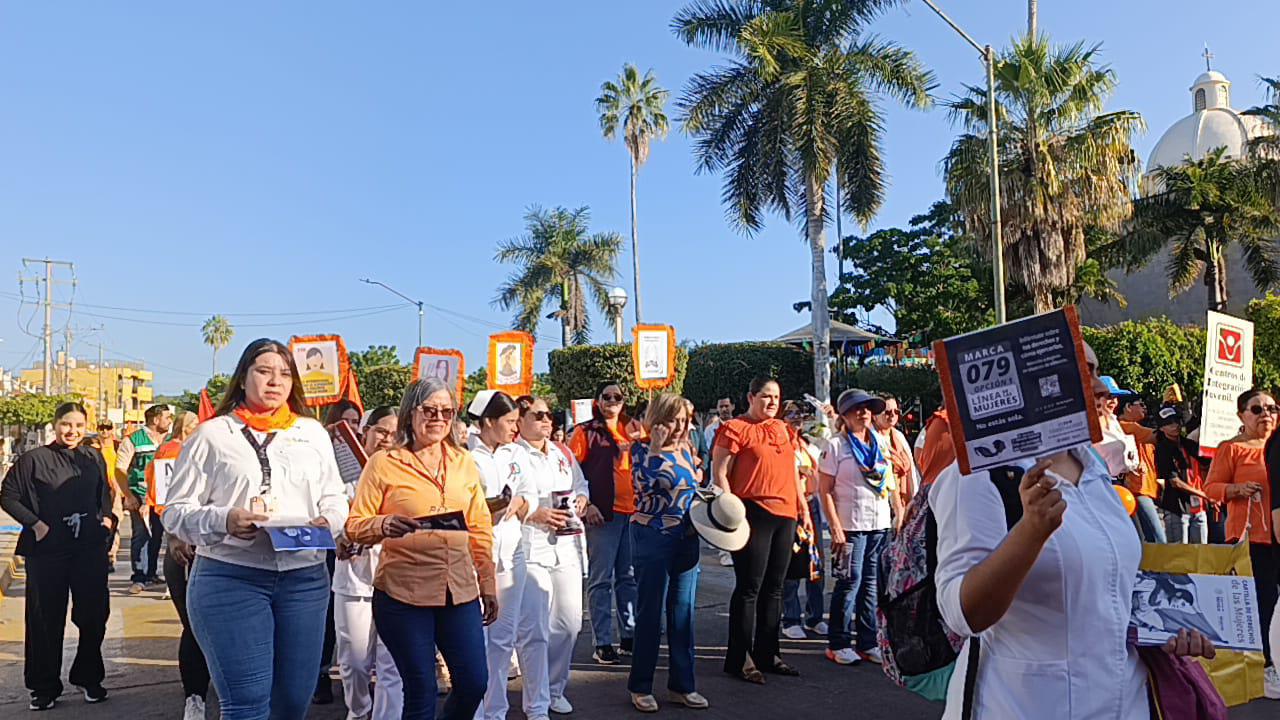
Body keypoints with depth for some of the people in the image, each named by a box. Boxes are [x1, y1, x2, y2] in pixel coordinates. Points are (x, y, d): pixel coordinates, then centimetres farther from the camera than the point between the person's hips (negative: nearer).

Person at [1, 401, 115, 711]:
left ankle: (88, 678, 26)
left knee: (94, 615, 8)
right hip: (47, 549, -3)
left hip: (90, 548, 3)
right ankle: (45, 687, 21)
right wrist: (35, 523, -10)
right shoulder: (34, 459, -5)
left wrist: (107, 517, 4)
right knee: (46, 619, 6)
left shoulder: (94, 458, 8)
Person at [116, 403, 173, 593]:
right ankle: (138, 578, -5)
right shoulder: (133, 440, -4)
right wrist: (128, 495, -12)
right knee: (141, 535, -9)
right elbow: (120, 470, -6)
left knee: (157, 535, 11)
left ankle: (151, 574, 24)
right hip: (140, 495, -5)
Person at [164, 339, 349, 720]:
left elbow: (335, 499, 15)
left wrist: (327, 521, -7)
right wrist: (223, 520, -17)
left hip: (305, 578, 4)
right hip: (230, 578, -3)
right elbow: (176, 511, 2)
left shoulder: (313, 433, 14)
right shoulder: (212, 435, 4)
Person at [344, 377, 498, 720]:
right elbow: (354, 527, -3)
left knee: (474, 683, 5)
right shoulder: (383, 463, -2)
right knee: (421, 692, 3)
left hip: (460, 591, 4)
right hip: (403, 594, -4)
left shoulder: (464, 462, 10)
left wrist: (488, 585, 13)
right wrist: (384, 525, -24)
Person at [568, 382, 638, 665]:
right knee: (601, 580, 0)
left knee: (629, 577, 12)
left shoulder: (630, 430, 15)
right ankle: (603, 643, 7)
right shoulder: (585, 432, 0)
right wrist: (585, 505, -12)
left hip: (632, 511, 5)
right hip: (602, 513, -5)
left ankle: (630, 635, 24)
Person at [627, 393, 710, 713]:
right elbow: (645, 484, -22)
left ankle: (682, 685, 20)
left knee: (683, 612, 10)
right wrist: (655, 447, -22)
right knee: (650, 613, 2)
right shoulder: (643, 450, -5)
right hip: (654, 539, -6)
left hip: (687, 539, 6)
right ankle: (640, 686, 14)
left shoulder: (686, 451, 11)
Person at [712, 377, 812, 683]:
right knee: (749, 588, -4)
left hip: (785, 516, 7)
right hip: (754, 514, -7)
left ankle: (767, 653, 23)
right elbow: (719, 473, -10)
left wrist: (804, 509, 19)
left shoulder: (782, 429, 17)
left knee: (773, 588, 12)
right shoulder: (735, 429, -5)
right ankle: (739, 658, 5)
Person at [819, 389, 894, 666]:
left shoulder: (881, 444, 13)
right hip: (851, 526, -5)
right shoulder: (836, 445, -4)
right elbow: (825, 490, -7)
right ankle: (837, 644, 8)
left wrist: (900, 515, 9)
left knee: (872, 582, 8)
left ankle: (867, 643, 18)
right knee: (850, 582, -3)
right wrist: (835, 527, -13)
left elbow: (891, 484, 17)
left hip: (881, 524, 5)